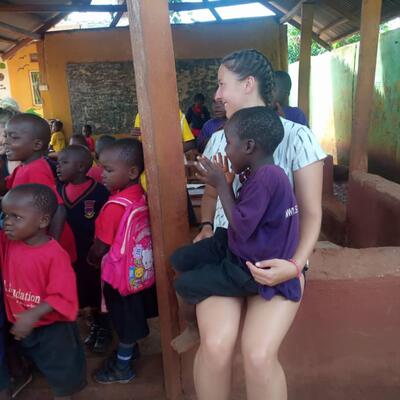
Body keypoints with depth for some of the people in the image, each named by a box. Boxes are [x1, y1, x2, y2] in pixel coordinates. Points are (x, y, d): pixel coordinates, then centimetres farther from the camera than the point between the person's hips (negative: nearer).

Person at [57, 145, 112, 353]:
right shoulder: (59, 190, -1)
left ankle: (105, 329, 33)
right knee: (85, 293, 19)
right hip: (72, 254, 6)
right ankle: (96, 325, 41)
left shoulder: (99, 192, -19)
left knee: (99, 292, 12)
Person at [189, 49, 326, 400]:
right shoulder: (219, 139, 8)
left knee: (259, 355, -24)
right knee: (216, 346, -22)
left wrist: (296, 264, -19)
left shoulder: (297, 137, -5)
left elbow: (311, 213, -4)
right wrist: (206, 227, 2)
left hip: (276, 258, -2)